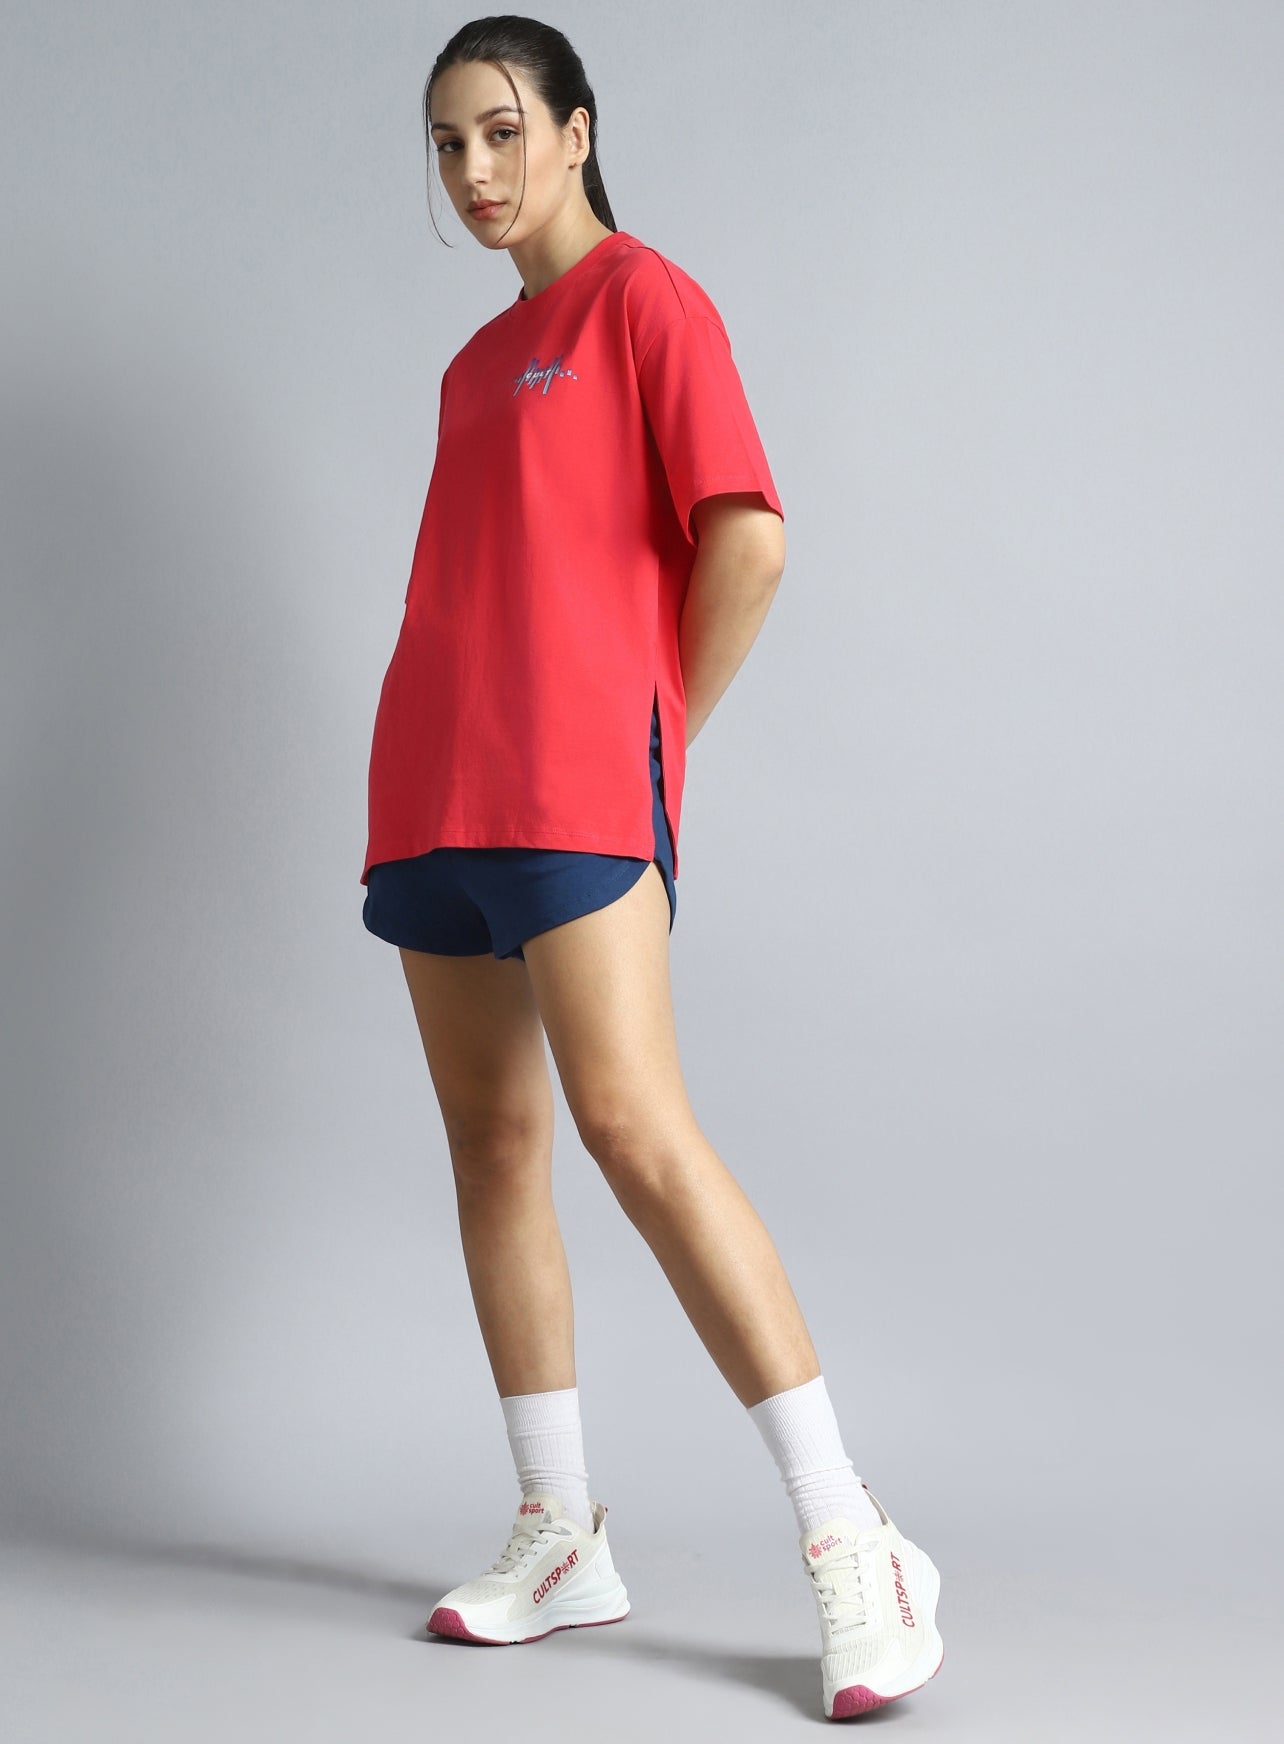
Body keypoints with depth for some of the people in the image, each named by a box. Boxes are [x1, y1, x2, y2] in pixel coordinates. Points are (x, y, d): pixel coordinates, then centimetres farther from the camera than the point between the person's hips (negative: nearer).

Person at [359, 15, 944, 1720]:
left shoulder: (644, 298, 0)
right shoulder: (477, 358, 23)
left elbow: (745, 541, -11)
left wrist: (656, 728, -4)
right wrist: (515, 749, 14)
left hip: (572, 789, -8)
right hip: (434, 790, 8)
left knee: (632, 1126, -18)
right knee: (492, 1142, 6)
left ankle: (852, 1544, -13)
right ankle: (562, 1537, 15)